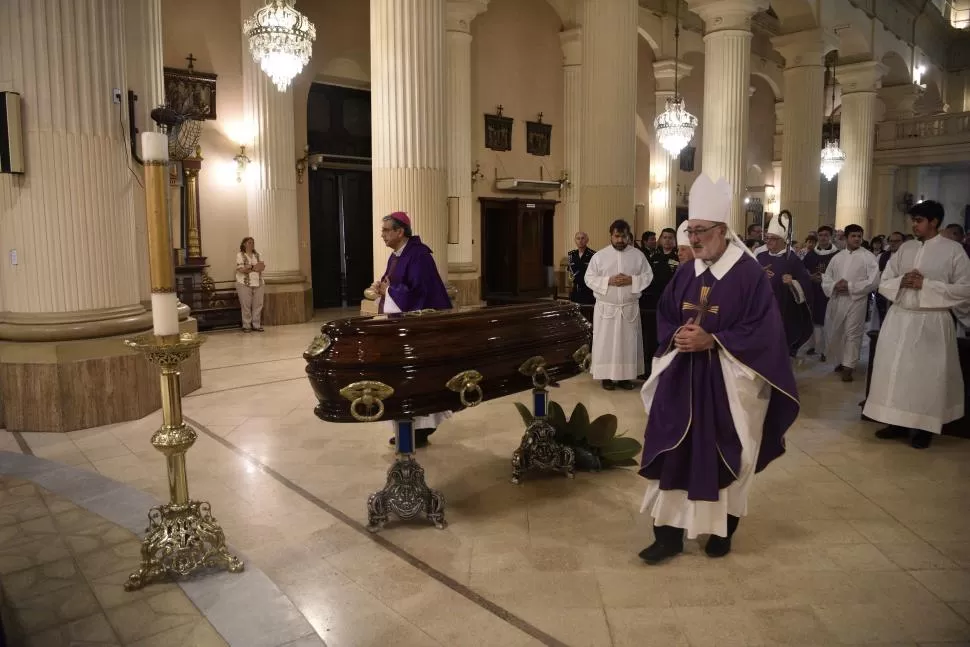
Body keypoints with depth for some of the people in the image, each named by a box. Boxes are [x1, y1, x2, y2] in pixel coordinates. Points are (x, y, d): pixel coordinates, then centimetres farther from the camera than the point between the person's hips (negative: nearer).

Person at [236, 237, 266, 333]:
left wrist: (249, 268, -13)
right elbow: (241, 269, -14)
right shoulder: (240, 255, -2)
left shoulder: (257, 255, 13)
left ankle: (256, 325, 12)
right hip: (244, 284, -5)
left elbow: (263, 266, 1)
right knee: (246, 305, -1)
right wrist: (255, 267, -10)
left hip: (258, 283, 5)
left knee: (258, 305, 4)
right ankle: (246, 326, 6)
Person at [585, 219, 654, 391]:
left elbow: (648, 276, 2)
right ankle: (607, 376, 10)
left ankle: (626, 376, 16)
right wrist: (608, 281, -18)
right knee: (606, 342, 1)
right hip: (606, 307, -1)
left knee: (628, 342, 6)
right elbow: (589, 278, -4)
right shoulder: (599, 255, -2)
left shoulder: (638, 255, 2)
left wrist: (631, 280, -15)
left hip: (630, 307, 2)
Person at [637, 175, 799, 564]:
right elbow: (664, 318, 12)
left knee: (724, 458, 9)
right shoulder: (685, 274, 6)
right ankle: (669, 534, 11)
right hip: (682, 379, 4)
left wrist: (711, 341, -21)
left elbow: (761, 330, -13)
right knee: (672, 454, 1)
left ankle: (723, 530, 29)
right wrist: (676, 336, -10)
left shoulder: (750, 274, -10)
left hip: (728, 384, -4)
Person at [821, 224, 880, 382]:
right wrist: (834, 286, -11)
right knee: (834, 333, 11)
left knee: (852, 334, -4)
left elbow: (873, 281, -9)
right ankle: (840, 362, 29)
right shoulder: (837, 257, 12)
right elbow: (826, 278, 10)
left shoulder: (868, 257, -1)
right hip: (836, 301, 5)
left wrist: (850, 286, -16)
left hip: (856, 301, -5)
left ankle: (848, 367, 2)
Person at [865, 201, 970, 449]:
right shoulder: (905, 248, 9)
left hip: (931, 322, -4)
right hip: (899, 319, 4)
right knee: (895, 371, 6)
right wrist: (901, 281, -11)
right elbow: (884, 283, 11)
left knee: (926, 375, 3)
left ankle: (924, 427, 16)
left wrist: (926, 285, -15)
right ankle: (898, 422, 18)